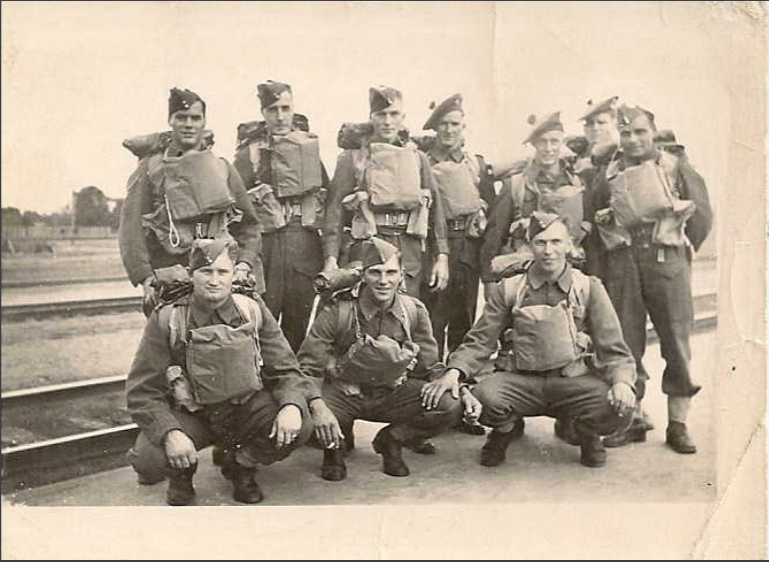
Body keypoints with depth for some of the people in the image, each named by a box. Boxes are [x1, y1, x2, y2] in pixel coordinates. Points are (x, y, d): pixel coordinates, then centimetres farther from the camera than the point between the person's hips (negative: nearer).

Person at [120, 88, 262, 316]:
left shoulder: (223, 168, 14)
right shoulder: (151, 168, 7)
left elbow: (249, 224, 15)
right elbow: (132, 229, 0)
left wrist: (244, 265, 0)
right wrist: (145, 278, -11)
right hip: (169, 278, -1)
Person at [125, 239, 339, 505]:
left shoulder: (253, 310, -4)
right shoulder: (166, 320, -9)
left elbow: (286, 370, -4)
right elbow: (142, 391, -11)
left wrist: (292, 405, -27)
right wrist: (170, 433, -29)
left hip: (246, 409, 2)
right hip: (189, 416, -1)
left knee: (299, 424, -25)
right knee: (148, 458, -30)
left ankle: (241, 466, 8)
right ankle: (181, 472, 11)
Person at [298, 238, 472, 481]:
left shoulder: (414, 311, -5)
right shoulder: (337, 312, -15)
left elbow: (430, 366, 3)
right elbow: (308, 368, -14)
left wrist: (456, 384, -17)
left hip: (393, 394, 3)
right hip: (343, 394, -2)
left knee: (450, 406, -22)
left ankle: (391, 441, 7)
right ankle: (336, 444, 5)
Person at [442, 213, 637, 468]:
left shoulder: (589, 288, 5)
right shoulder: (508, 290, 4)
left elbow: (613, 348, 2)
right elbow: (480, 341, 2)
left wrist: (622, 381, -18)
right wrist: (455, 371, -17)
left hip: (573, 382, 1)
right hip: (519, 379, 0)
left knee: (619, 408, -27)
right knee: (484, 397, -32)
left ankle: (587, 434, 11)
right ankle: (505, 430, 7)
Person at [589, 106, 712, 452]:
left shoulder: (677, 169, 7)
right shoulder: (609, 175, 14)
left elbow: (702, 215, 5)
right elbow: (598, 219, 19)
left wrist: (680, 251, 2)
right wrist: (603, 220, 1)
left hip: (667, 260, -2)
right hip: (622, 265, 2)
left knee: (677, 342, -1)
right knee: (625, 344, 3)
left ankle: (678, 425, 9)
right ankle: (632, 421, 14)